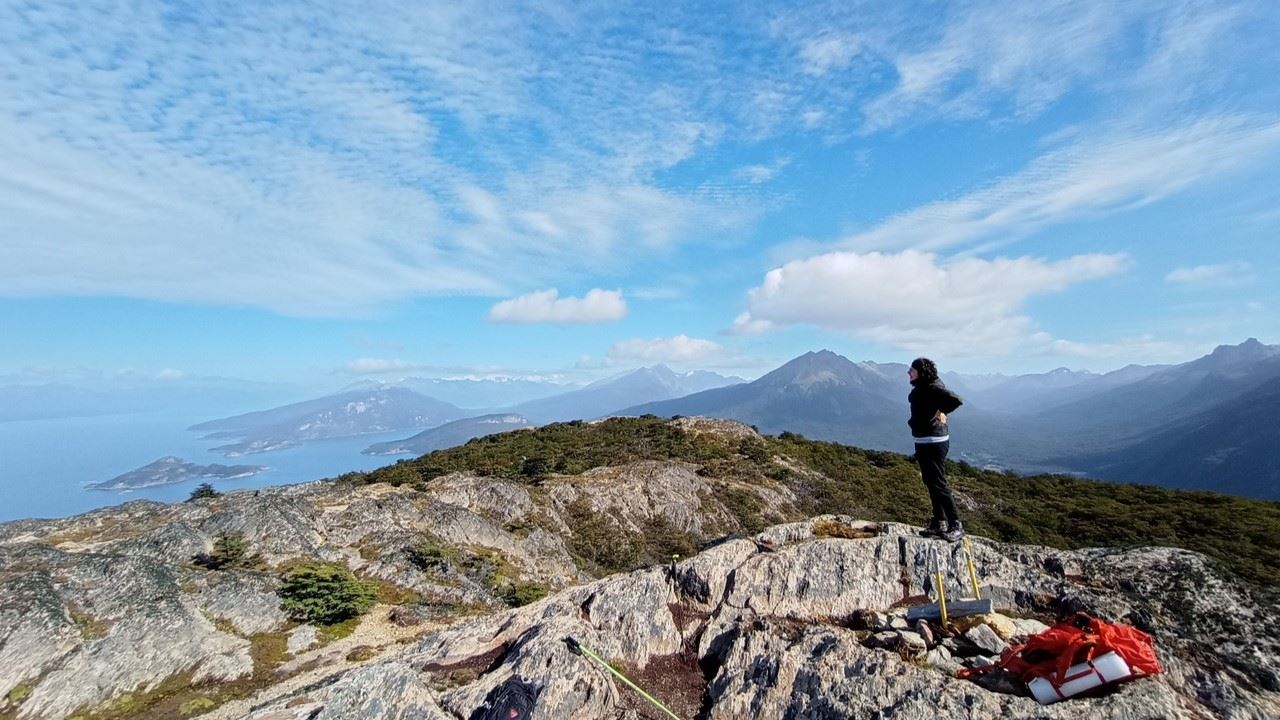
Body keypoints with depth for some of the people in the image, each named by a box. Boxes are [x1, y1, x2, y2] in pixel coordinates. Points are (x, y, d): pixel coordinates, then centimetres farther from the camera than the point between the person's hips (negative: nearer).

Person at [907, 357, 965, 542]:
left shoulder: (933, 388, -18)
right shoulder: (920, 388, 10)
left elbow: (956, 400, -29)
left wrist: (940, 412, -15)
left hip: (934, 442, -10)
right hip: (922, 441, 10)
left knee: (939, 484, -6)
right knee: (930, 483, 16)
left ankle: (956, 526, 3)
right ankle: (939, 523, 26)